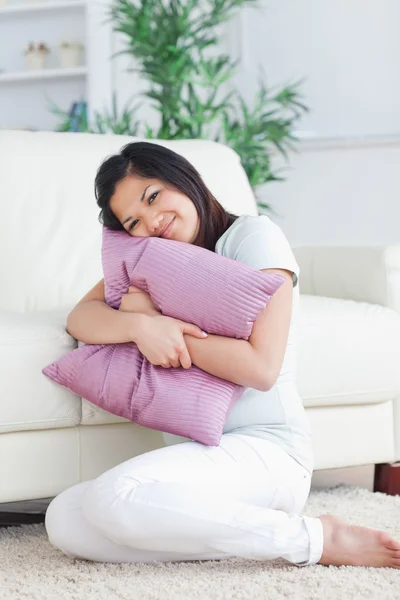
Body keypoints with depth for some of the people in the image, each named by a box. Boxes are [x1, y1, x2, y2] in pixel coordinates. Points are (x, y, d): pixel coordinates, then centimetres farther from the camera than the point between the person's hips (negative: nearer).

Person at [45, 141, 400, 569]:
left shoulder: (253, 236, -3)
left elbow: (261, 368, -13)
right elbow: (80, 317, 3)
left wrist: (157, 321, -9)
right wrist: (138, 326, -18)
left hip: (264, 448, -7)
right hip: (194, 456, 7)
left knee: (115, 497, -31)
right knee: (64, 521, -16)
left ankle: (312, 538, -17)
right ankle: (250, 531, -10)